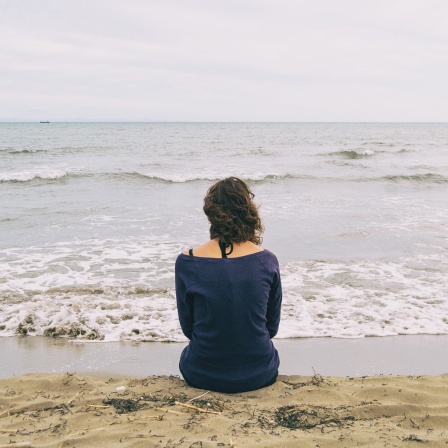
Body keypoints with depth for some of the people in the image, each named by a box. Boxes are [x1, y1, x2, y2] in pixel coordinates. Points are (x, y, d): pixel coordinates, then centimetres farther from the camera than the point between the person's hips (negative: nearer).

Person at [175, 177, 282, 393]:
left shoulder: (186, 262, -13)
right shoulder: (268, 261, -10)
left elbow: (187, 326, 0)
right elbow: (272, 326, 3)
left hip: (203, 375, 0)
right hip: (260, 375, 1)